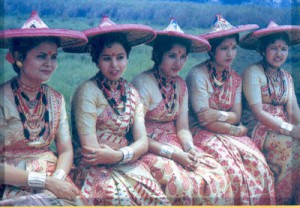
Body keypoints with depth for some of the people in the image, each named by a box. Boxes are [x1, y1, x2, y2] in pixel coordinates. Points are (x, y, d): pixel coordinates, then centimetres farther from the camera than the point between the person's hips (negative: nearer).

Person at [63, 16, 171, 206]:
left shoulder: (131, 92, 9)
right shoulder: (88, 91, -10)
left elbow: (142, 142, 2)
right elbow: (90, 149, -14)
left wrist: (119, 155, -15)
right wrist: (128, 154, -15)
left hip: (127, 166, 5)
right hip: (94, 168, -5)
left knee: (159, 198, -21)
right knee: (122, 198, -32)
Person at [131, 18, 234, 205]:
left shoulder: (180, 85, 8)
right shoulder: (143, 83, -14)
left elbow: (182, 129, 8)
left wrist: (190, 149, -13)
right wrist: (173, 154, -20)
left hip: (175, 145, 6)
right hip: (149, 149, -6)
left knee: (217, 174, -14)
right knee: (180, 182, -30)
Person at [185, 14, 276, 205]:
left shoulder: (235, 78, 10)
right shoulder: (198, 75, -11)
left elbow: (236, 116, 4)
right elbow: (204, 119, -15)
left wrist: (219, 115, -15)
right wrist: (235, 130, -9)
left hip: (231, 134, 5)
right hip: (203, 133, -5)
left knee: (259, 165, -20)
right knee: (233, 170, -28)